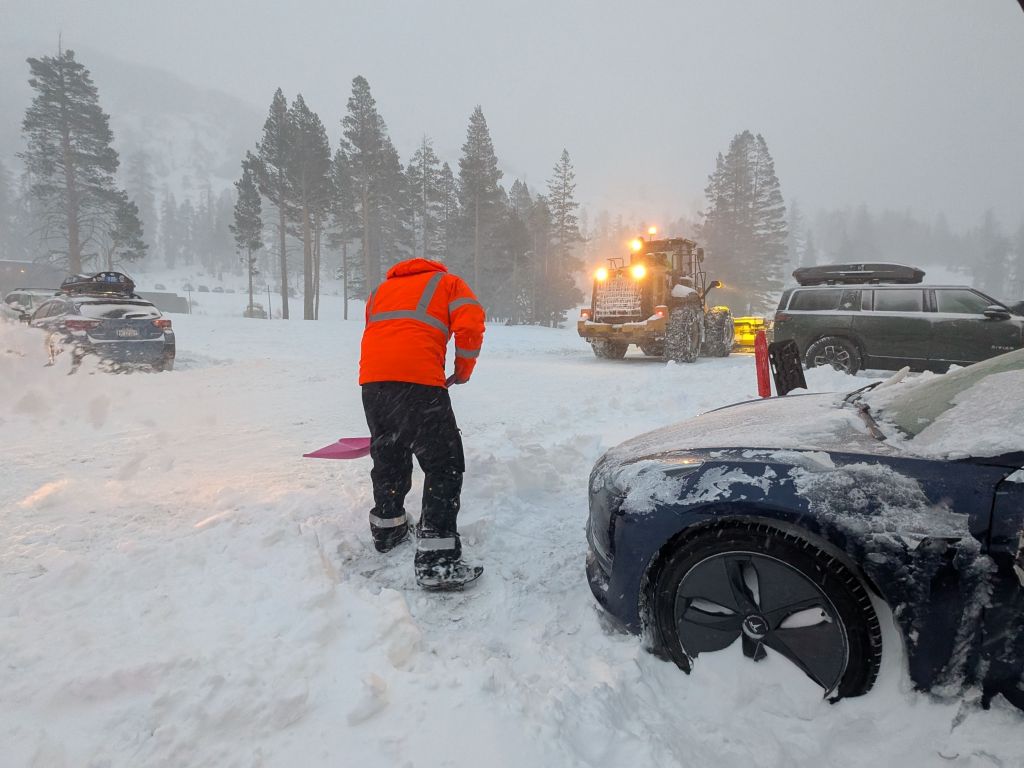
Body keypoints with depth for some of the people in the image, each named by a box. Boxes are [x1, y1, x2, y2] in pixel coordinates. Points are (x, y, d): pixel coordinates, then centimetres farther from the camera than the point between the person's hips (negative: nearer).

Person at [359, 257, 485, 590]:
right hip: (419, 379, -6)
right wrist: (463, 370, 14)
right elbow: (470, 326, 1)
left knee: (389, 456, 24)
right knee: (444, 465, -1)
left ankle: (387, 529, 40)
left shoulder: (382, 288, 34)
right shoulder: (449, 282, 20)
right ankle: (435, 561, -5)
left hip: (371, 378, 6)